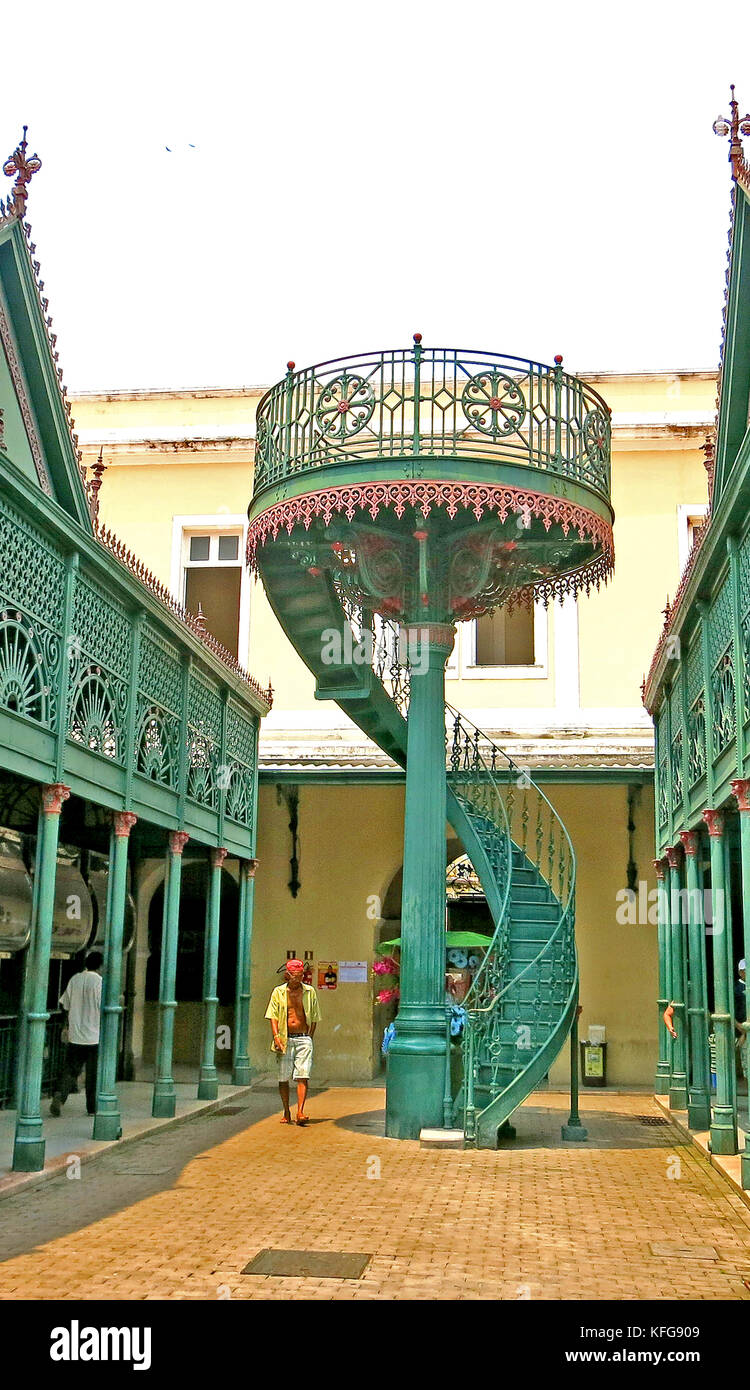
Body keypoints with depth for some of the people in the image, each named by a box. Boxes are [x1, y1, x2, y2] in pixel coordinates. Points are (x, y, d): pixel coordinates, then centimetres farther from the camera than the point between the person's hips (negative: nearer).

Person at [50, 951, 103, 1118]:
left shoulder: (74, 979, 3)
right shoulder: (100, 982, -11)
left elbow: (66, 1005, 9)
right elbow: (105, 1009, -12)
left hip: (75, 1035, 3)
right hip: (95, 1036, -3)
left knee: (70, 1070, 10)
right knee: (93, 1074, 7)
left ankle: (60, 1096, -12)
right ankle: (92, 1108, 13)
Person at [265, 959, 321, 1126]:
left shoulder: (310, 992, 8)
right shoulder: (278, 992, 6)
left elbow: (314, 1018, 14)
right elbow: (273, 1016, 1)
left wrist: (309, 1038, 5)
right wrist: (276, 1036, -12)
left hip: (303, 1039, 0)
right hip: (285, 1039, 0)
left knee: (302, 1076, -12)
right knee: (283, 1078, 4)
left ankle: (300, 1112, -16)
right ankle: (286, 1113, 18)